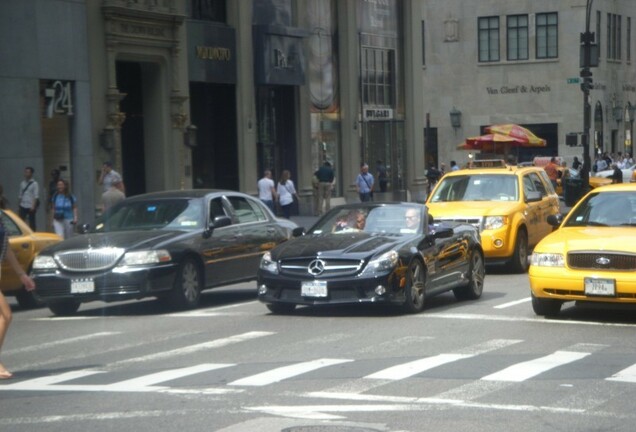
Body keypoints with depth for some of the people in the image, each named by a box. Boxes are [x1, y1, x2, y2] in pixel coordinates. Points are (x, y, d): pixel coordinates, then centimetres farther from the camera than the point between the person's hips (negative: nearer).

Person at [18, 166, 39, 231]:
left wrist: (33, 206, -19)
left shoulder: (34, 184, -4)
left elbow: (36, 196, -10)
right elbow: (20, 195, 15)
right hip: (23, 206, 5)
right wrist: (18, 206, 12)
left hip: (30, 207, -5)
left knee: (31, 223, 2)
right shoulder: (22, 183, 11)